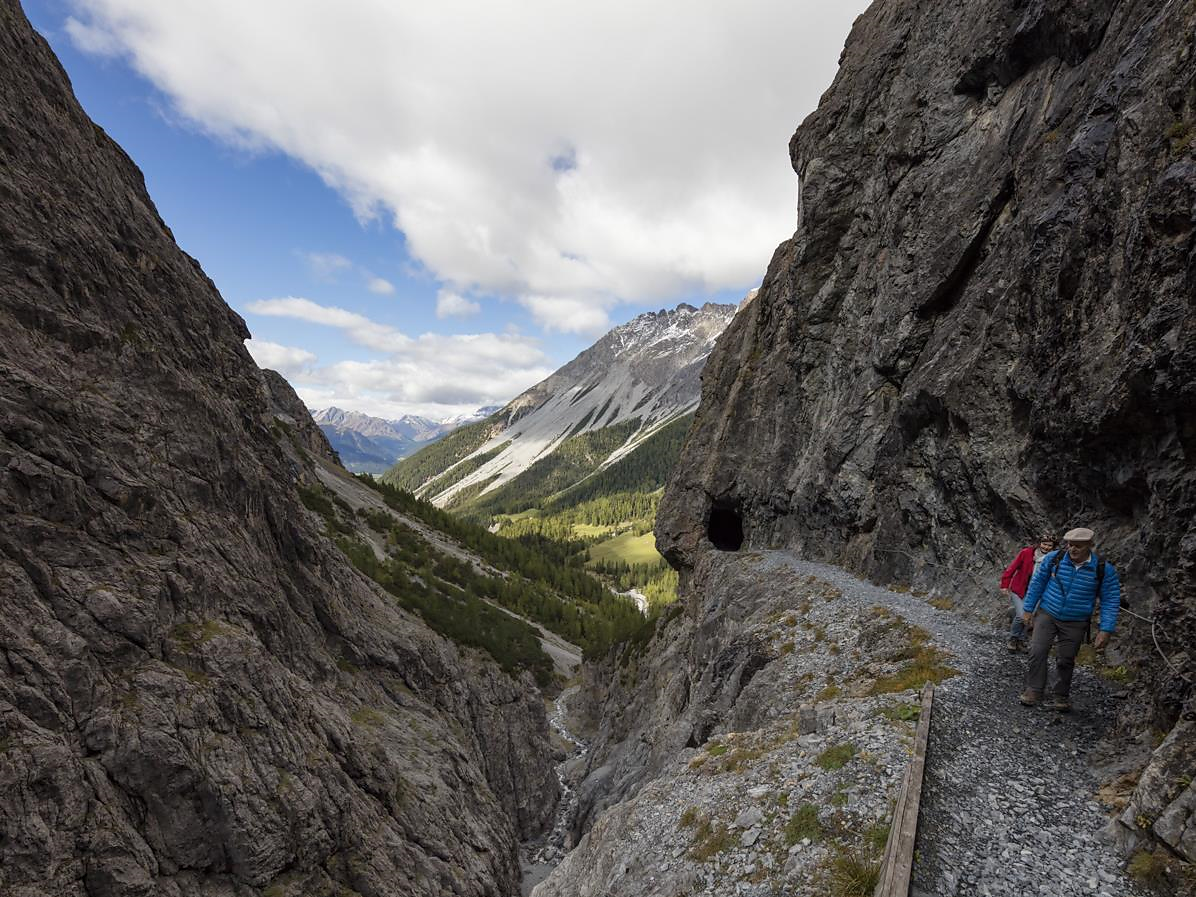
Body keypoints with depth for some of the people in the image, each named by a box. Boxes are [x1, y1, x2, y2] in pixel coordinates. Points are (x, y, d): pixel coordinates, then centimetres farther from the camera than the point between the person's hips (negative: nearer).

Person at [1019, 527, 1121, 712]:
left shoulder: (1104, 569, -12)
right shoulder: (1053, 558, -10)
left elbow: (1111, 601, -6)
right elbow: (1037, 583, 1)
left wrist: (1105, 630, -12)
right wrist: (1028, 609, 2)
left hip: (1076, 623, 0)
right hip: (1047, 614, 1)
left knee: (1065, 660, 6)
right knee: (1037, 652, -9)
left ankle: (1062, 696, 25)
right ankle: (1034, 690, 3)